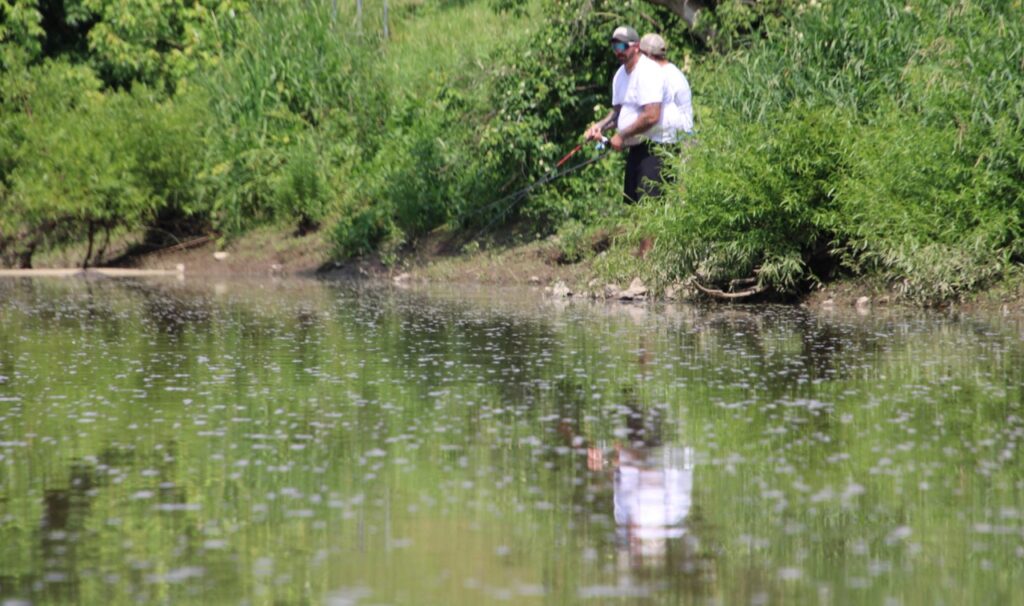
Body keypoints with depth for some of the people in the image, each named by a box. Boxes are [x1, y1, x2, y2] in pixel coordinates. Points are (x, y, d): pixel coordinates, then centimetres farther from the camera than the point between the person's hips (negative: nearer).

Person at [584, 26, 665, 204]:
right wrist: (600, 126, 7)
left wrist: (622, 135, -15)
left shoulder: (647, 71, -16)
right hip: (634, 148, 10)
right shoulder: (621, 74, 14)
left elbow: (652, 116, -24)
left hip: (651, 149, -10)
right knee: (630, 202, 13)